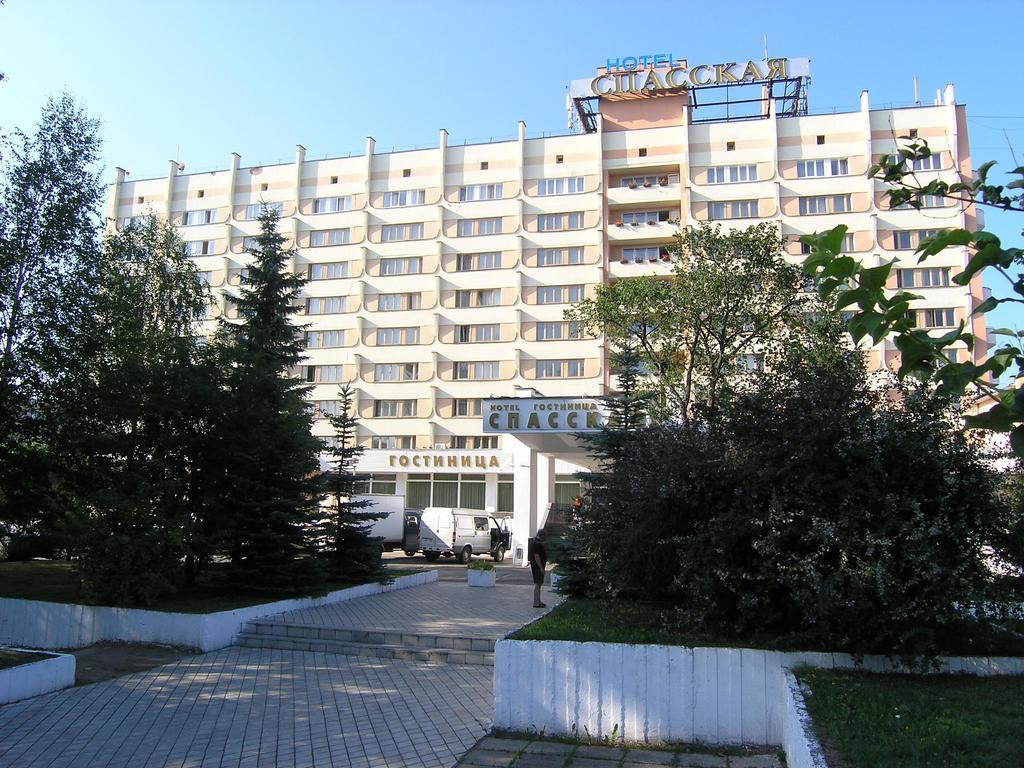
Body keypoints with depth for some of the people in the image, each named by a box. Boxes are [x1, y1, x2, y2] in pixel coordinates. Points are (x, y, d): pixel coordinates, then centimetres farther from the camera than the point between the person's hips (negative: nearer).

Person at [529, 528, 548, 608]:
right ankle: (536, 603, -7)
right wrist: (541, 568, -23)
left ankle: (538, 601, 21)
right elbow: (536, 556, -25)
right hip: (538, 567, -11)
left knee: (538, 583, 15)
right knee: (537, 584, -8)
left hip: (538, 566, 11)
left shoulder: (535, 541, 14)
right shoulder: (536, 543, -21)